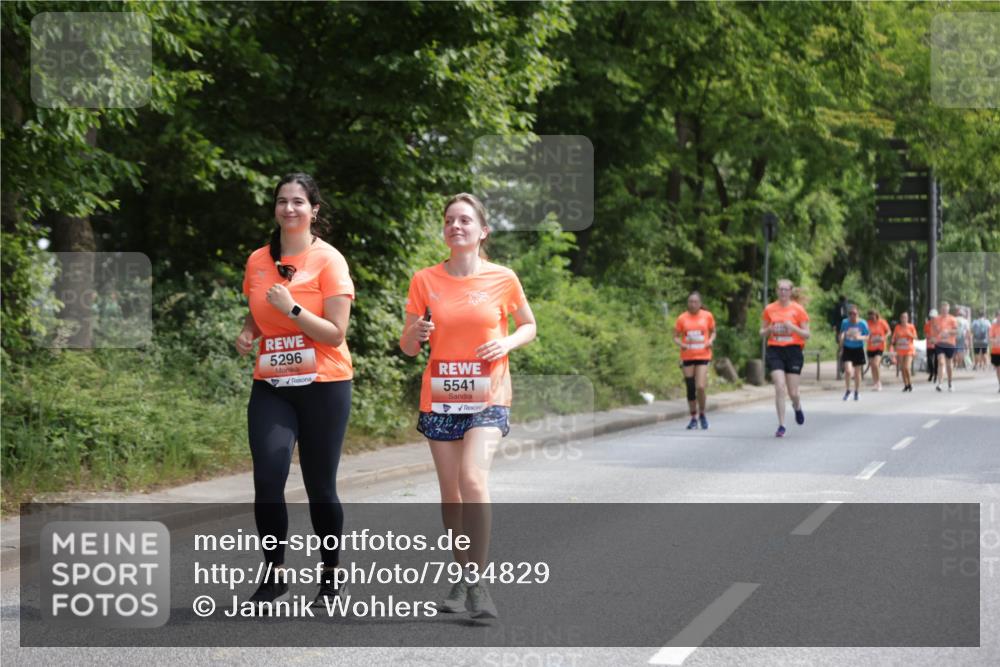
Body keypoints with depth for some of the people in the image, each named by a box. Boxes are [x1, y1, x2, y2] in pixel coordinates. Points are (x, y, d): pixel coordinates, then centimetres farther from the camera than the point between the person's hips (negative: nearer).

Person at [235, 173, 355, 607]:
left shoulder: (328, 260, -7)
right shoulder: (258, 261, 7)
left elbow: (335, 334, -10)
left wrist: (293, 308, -21)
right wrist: (247, 334, 2)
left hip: (323, 385, -3)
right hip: (271, 387, 3)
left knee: (320, 486, 3)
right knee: (267, 478, -12)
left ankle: (331, 574, 22)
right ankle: (274, 575, 1)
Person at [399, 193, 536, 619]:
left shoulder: (502, 279, -2)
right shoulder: (425, 280, 2)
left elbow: (528, 327, 13)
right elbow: (407, 348, 6)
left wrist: (507, 343, -9)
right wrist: (415, 335, -17)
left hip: (487, 398, -3)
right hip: (440, 398, 3)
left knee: (473, 480, -22)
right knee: (450, 492, 8)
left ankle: (477, 580, -16)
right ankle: (464, 575, 25)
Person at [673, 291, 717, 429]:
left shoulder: (707, 316, 1)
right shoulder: (682, 318, 1)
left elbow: (713, 332, 13)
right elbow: (676, 336, 7)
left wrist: (710, 341, -7)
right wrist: (681, 344, -14)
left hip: (703, 356, -1)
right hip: (687, 357, 1)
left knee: (700, 387, -13)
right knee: (690, 389, 4)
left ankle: (702, 414, 10)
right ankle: (694, 418, 17)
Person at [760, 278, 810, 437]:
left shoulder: (798, 310, 0)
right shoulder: (769, 309, 5)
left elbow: (806, 335, 1)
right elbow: (762, 332, 13)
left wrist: (793, 328, -17)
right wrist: (769, 330, -9)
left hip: (793, 351, -1)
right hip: (775, 351, 1)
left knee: (793, 392, 1)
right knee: (780, 388, -12)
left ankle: (797, 406, 38)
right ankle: (781, 426, -4)